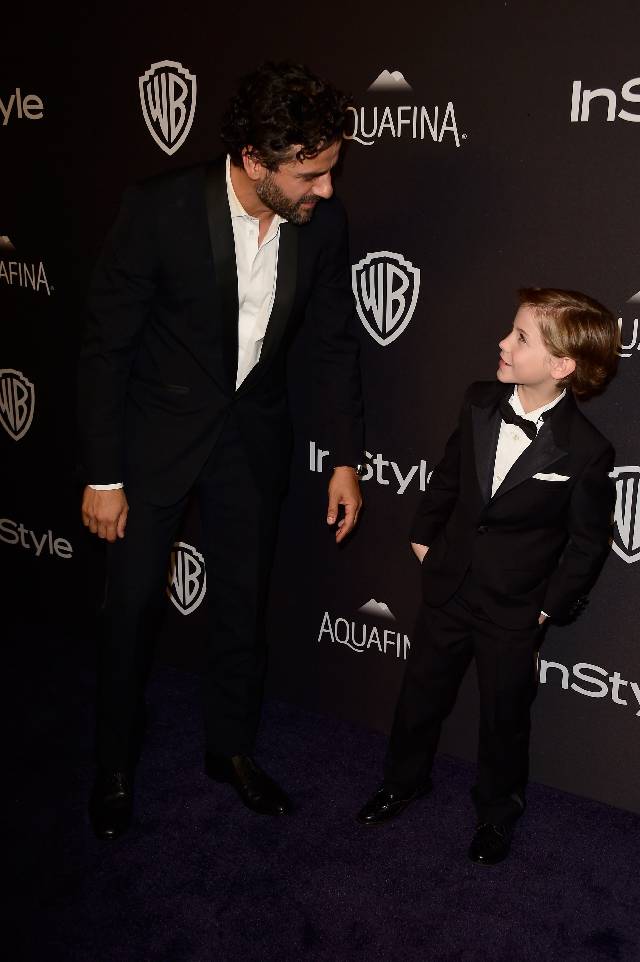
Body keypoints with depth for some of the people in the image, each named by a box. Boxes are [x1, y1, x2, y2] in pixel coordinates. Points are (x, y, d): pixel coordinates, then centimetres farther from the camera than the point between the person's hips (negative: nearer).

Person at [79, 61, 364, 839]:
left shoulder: (322, 221, -13)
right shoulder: (160, 209, -24)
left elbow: (335, 341, 0)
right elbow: (106, 345, -17)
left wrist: (346, 459, 1)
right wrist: (103, 475, -14)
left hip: (252, 433, 3)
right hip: (158, 429, -3)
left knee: (243, 599, 15)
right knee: (132, 603, 7)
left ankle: (231, 748, 36)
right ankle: (114, 767, 28)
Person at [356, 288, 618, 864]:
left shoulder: (586, 452, -21)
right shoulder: (480, 404, -8)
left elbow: (588, 545, -10)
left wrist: (550, 607, -7)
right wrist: (425, 535, 11)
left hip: (515, 612, -4)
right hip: (448, 588, 4)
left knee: (505, 718, 14)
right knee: (421, 693, 20)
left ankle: (497, 813, 39)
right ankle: (404, 781, 45)